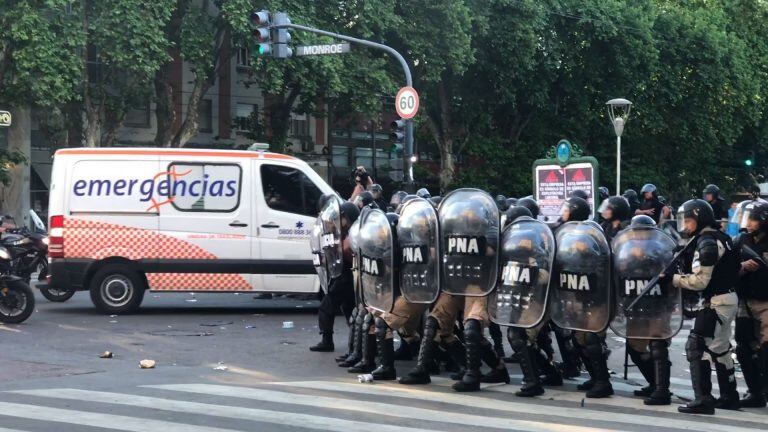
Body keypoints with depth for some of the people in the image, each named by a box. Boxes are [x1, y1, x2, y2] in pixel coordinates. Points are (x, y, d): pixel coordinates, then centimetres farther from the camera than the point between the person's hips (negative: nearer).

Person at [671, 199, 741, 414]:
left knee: (697, 347, -10)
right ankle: (729, 396, 29)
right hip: (728, 298, 10)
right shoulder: (719, 237, 13)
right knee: (720, 348, 20)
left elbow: (700, 281, -21)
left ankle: (703, 399, -14)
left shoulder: (707, 242, -17)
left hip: (717, 301, -10)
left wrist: (672, 279, -14)